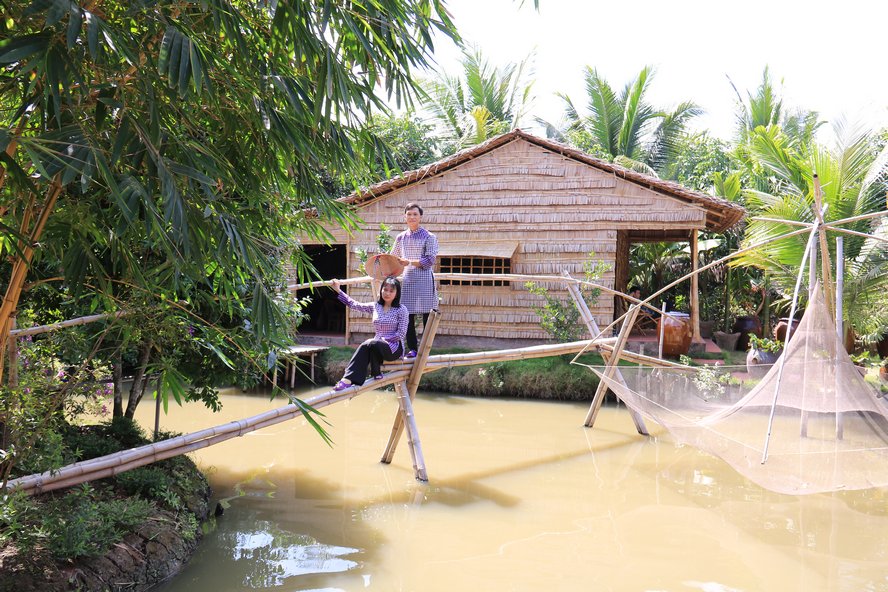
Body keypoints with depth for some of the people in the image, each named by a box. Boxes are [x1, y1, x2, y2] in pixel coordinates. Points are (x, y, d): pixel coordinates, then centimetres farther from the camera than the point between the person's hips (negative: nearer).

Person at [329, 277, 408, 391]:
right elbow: (353, 304, 11)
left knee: (369, 344, -33)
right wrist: (338, 290, 8)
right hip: (378, 346, 4)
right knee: (367, 347, -31)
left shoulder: (401, 309, -4)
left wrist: (384, 339, -14)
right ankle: (348, 379, -38)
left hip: (394, 347, -4)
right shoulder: (375, 306, 10)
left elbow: (401, 333, -8)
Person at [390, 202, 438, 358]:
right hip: (407, 279, 4)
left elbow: (430, 260, -9)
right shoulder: (401, 238, 14)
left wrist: (409, 262, -18)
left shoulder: (429, 237, 0)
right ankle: (412, 349, 8)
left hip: (425, 279, -4)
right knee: (408, 316, 1)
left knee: (427, 316, -3)